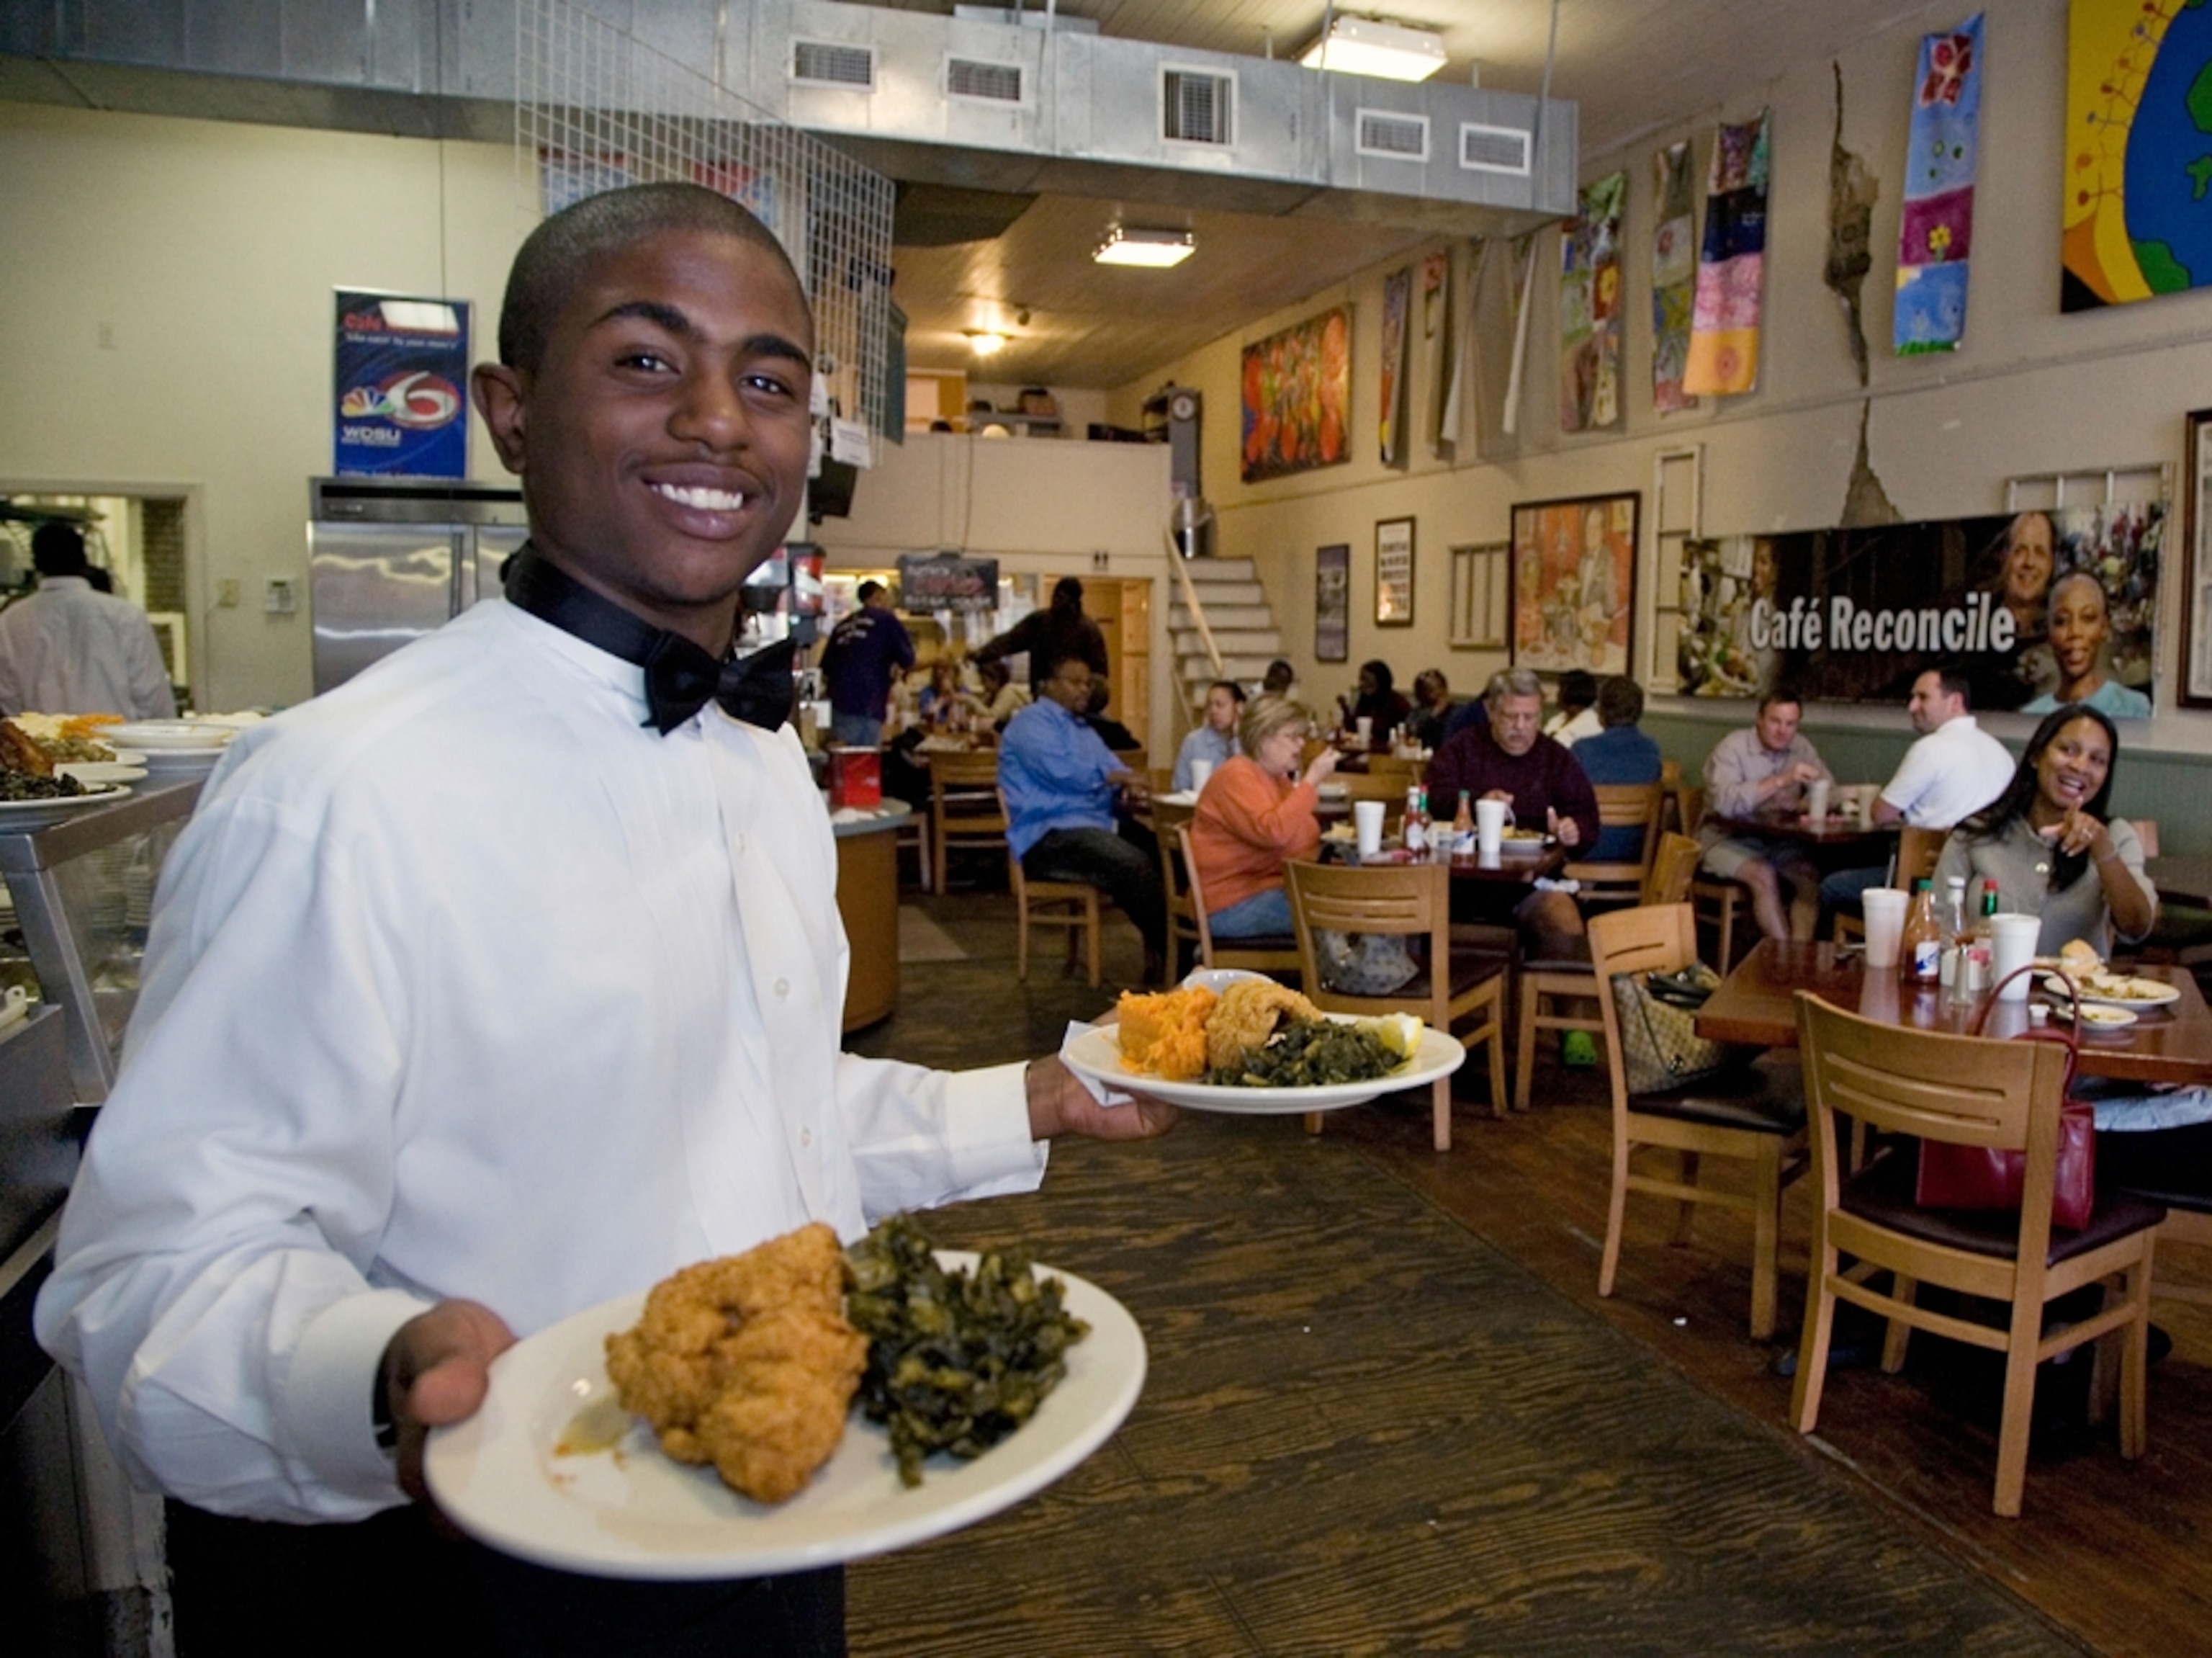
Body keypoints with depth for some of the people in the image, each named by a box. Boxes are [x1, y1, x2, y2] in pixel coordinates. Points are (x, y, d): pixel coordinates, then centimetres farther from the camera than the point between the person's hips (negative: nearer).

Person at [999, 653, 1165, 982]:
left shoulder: (1084, 730, 28)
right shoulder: (1032, 722, -2)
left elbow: (1117, 772, 21)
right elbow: (1061, 771, -19)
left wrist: (1129, 791, -5)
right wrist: (1112, 777, -6)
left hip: (1100, 825, 9)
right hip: (1050, 837, -9)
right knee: (1135, 865, -31)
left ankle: (1161, 947, -19)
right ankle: (1168, 952, -21)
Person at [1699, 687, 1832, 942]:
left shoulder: (1802, 747, 7)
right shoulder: (1732, 748, -11)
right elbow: (1726, 802, -29)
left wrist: (1799, 805, -19)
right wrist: (1782, 780, -33)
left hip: (1779, 841, 5)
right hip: (1727, 839, -5)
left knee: (1811, 875, -21)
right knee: (1764, 875, -31)